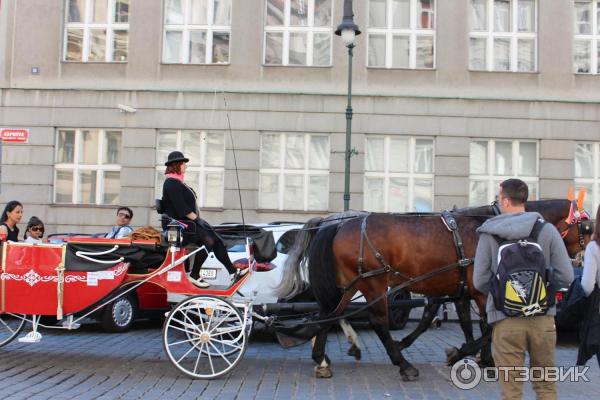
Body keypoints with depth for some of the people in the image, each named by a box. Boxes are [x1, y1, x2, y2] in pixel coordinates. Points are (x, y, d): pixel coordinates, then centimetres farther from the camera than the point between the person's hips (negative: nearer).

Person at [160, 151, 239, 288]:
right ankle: (194, 275, -16)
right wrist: (197, 219, -17)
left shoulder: (177, 182, 19)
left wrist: (197, 219, 8)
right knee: (208, 240, -23)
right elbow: (181, 207, -22)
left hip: (186, 222, 10)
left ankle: (233, 272, -3)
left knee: (216, 240, -2)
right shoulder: (172, 183, -14)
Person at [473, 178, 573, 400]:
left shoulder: (489, 234, -5)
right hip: (543, 319, 2)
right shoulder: (547, 230, -3)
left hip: (506, 320, -1)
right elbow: (566, 277, -5)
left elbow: (480, 282, -6)